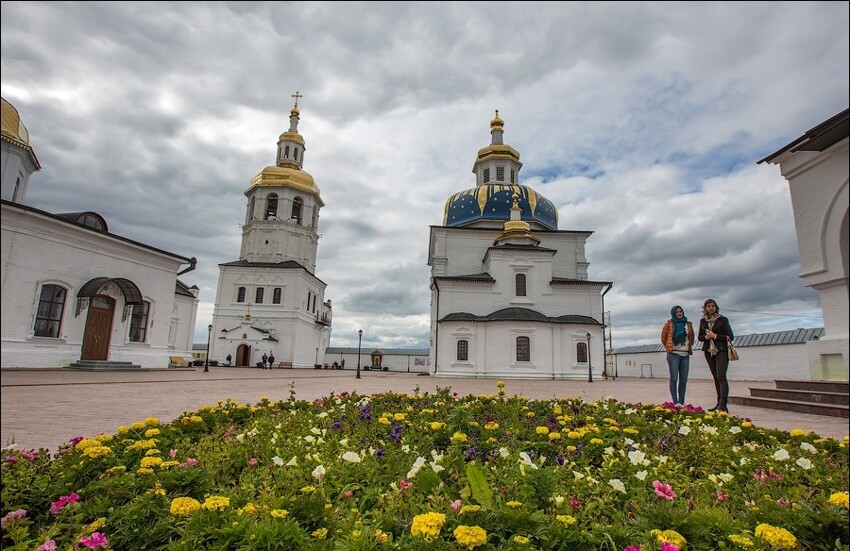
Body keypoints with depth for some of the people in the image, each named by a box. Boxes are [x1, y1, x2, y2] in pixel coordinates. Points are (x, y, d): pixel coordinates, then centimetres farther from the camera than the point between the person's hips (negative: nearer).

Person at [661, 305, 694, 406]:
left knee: (683, 379, 6)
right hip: (673, 354, -4)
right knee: (674, 378, -7)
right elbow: (663, 337, 7)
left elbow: (691, 337, 23)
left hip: (685, 355, 4)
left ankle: (682, 402, 12)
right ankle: (676, 402, -7)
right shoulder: (669, 324, 1)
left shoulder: (688, 324, 13)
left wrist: (689, 347, 15)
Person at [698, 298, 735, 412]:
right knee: (716, 378, 8)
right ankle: (719, 403, 14)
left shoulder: (723, 320, -1)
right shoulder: (703, 321, 11)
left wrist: (715, 336, -14)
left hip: (721, 351, -4)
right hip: (709, 351, 5)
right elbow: (700, 337, 13)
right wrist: (706, 336, -8)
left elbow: (731, 337, -5)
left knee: (721, 376, -15)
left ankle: (723, 404, -20)